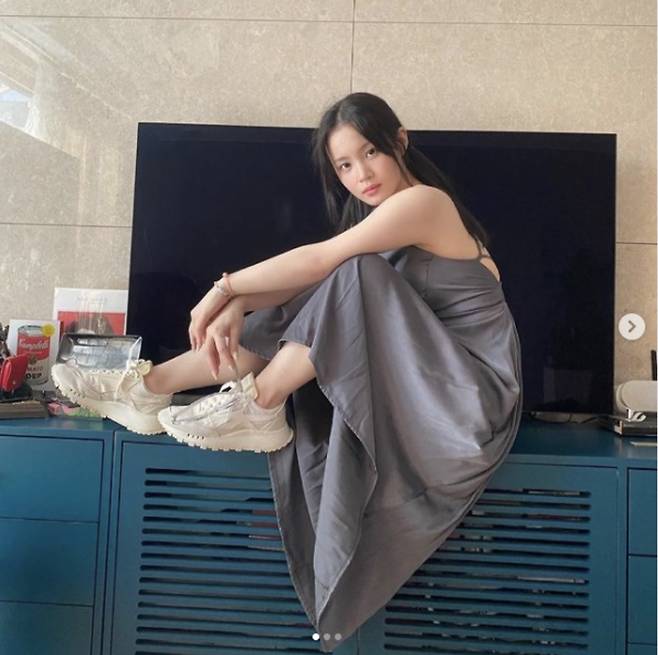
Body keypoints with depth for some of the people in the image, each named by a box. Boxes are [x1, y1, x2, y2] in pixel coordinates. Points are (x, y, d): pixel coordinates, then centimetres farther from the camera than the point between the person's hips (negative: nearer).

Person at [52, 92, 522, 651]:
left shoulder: (422, 201, -13)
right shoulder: (385, 214, 14)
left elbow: (319, 260, -22)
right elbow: (308, 283, 1)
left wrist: (227, 286, -12)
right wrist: (237, 306, -15)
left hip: (474, 387, -8)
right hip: (427, 378, 8)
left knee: (353, 276, -26)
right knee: (299, 306, -2)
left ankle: (257, 406, -16)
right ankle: (148, 388, -2)